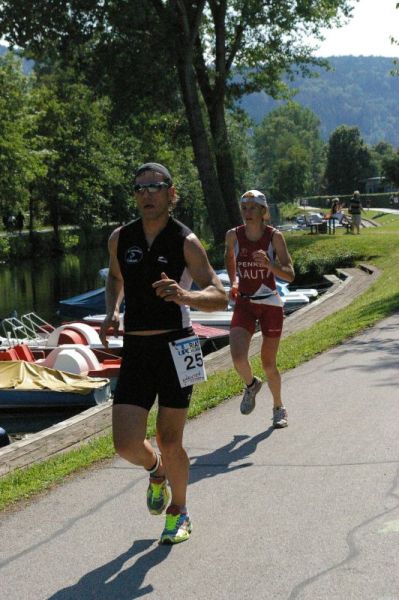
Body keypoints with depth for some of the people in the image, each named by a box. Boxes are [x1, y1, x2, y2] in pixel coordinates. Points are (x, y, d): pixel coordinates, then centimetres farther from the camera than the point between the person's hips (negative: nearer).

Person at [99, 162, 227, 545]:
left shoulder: (185, 241, -6)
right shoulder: (120, 238, 5)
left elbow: (219, 298, -10)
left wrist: (185, 296, -31)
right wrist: (112, 312, 7)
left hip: (175, 347, -3)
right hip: (135, 350, 3)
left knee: (170, 443, 2)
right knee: (126, 445, -7)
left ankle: (178, 510, 30)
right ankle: (155, 470, 30)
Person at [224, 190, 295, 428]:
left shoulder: (275, 237, -10)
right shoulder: (233, 235, -4)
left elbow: (290, 275, -13)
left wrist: (269, 265, -29)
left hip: (270, 304, -1)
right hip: (244, 303, 1)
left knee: (268, 364, 6)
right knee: (238, 357, -20)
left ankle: (279, 408, 32)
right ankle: (251, 385, 15)